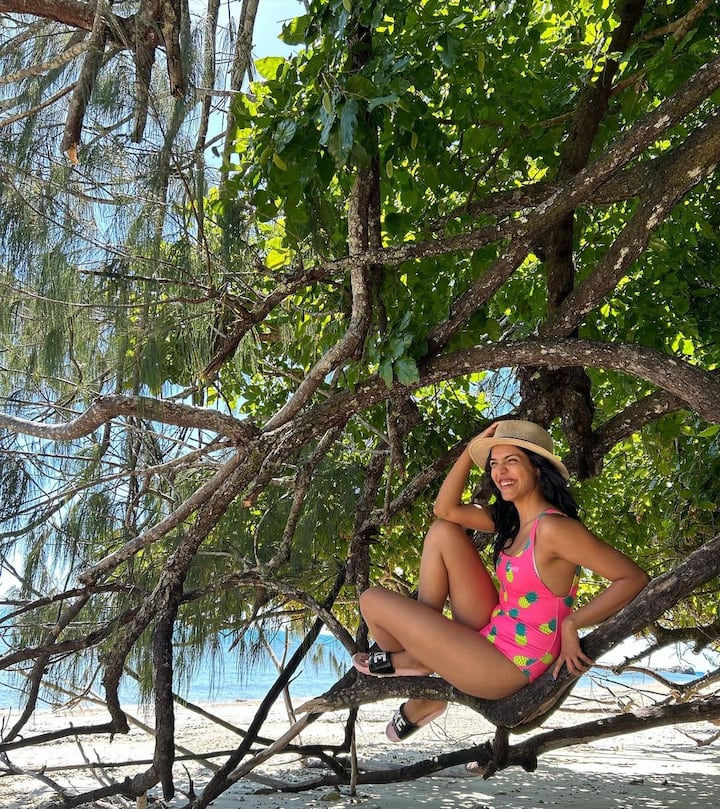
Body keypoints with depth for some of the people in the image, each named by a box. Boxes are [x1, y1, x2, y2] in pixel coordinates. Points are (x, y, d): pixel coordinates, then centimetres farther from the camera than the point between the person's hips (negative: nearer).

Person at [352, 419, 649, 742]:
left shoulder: (554, 527, -23)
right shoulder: (512, 519, 4)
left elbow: (634, 577, -23)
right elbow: (445, 509, 9)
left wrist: (571, 622, -24)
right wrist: (471, 450, 1)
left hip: (508, 665, -9)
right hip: (492, 634, 9)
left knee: (373, 600, -5)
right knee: (442, 532, 2)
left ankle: (410, 661, 28)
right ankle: (423, 639, 2)